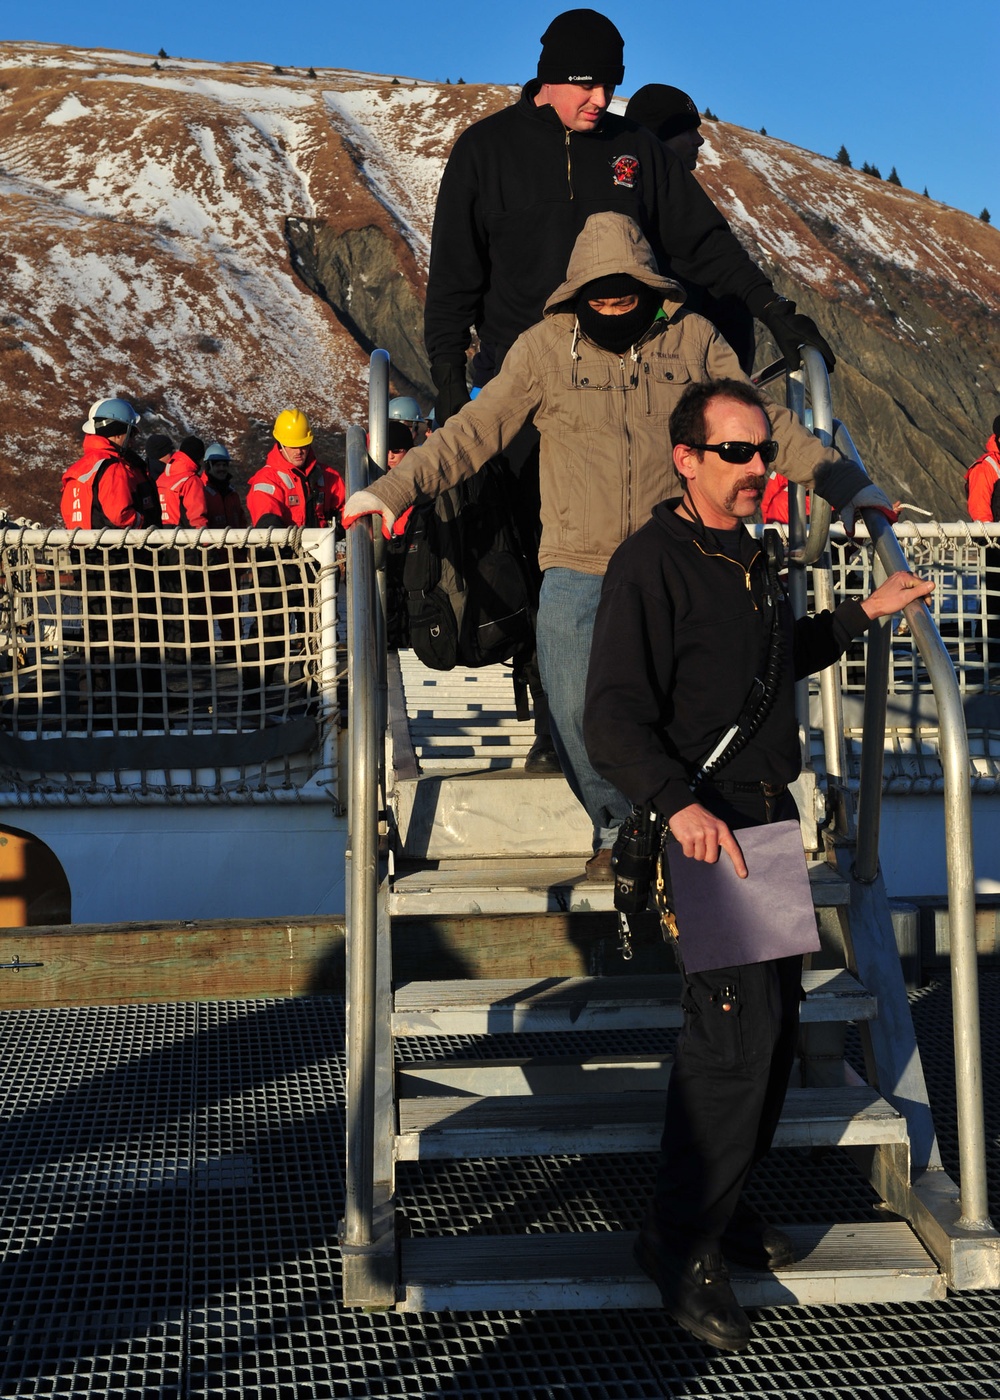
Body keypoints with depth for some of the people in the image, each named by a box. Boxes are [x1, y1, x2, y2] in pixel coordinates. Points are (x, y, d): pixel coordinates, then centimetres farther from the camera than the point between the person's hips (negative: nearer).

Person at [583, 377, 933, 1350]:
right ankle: (680, 1237, 3)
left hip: (767, 819, 9)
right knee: (738, 1029, -12)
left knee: (772, 1020, 13)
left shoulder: (747, 555, 14)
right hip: (703, 824, -9)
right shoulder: (651, 565, -14)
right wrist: (680, 802, -36)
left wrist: (861, 614, 30)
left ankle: (719, 1200, 29)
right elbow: (613, 719, -22)